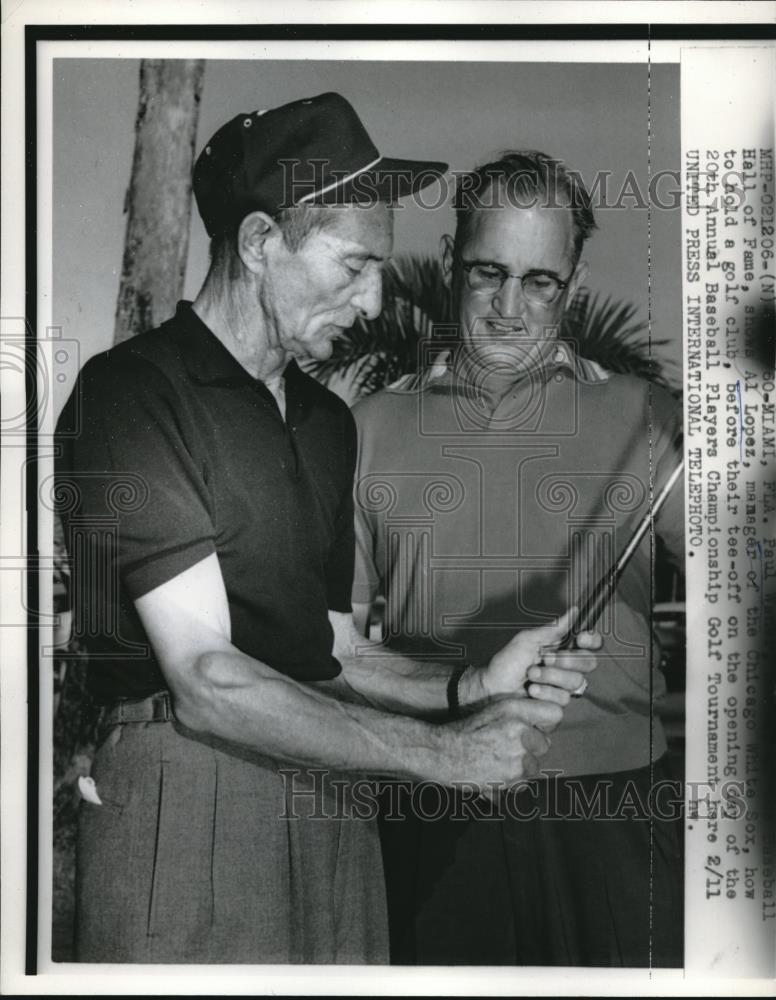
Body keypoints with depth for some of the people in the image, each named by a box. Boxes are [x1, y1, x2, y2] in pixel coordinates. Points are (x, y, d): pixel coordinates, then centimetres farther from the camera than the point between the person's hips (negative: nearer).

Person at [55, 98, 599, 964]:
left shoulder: (329, 422, 15)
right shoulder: (131, 392, -10)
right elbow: (205, 680, -17)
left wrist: (471, 689, -3)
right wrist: (444, 751, -15)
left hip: (332, 810, 7)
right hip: (187, 795, -6)